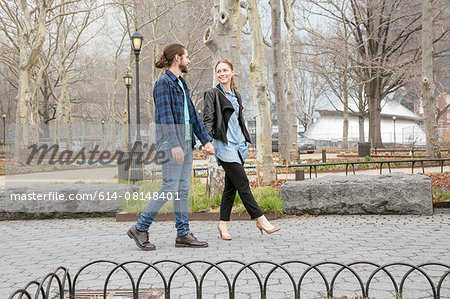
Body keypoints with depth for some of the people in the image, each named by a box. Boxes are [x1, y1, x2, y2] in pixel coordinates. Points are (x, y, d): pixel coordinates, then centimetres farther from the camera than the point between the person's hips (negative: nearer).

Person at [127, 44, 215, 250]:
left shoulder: (181, 84, 18)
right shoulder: (163, 83, -9)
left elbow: (192, 114, 18)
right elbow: (165, 115, -19)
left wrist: (206, 140, 13)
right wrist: (174, 145, -26)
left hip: (185, 140, 9)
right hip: (170, 140, -9)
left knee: (184, 188, 7)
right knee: (170, 188, -9)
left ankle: (183, 234, 11)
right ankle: (140, 228, 1)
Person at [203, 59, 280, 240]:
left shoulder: (236, 95, 19)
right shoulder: (212, 93, 0)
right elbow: (208, 119, -8)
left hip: (239, 144, 7)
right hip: (224, 144, -7)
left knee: (231, 185, 6)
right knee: (242, 182, -10)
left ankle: (223, 223, 12)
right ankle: (260, 219, -8)